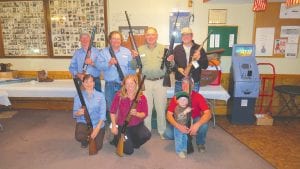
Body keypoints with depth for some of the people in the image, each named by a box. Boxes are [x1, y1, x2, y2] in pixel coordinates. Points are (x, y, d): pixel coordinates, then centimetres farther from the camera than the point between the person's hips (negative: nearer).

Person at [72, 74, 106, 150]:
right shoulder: (78, 96, -3)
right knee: (79, 137, -30)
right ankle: (86, 139, 11)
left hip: (98, 124, 0)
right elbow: (74, 113, -3)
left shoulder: (100, 95, -5)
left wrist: (97, 128, -20)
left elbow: (102, 113, -9)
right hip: (83, 122, 0)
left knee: (97, 147, -8)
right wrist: (78, 113, -28)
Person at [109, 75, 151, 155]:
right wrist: (114, 125, -8)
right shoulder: (119, 96, -12)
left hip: (137, 125, 2)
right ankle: (117, 139, 24)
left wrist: (136, 114, -29)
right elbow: (112, 111, -3)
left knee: (147, 135, -29)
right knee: (129, 151, -10)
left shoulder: (142, 97, -10)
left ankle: (133, 142, 7)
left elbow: (145, 114, -9)